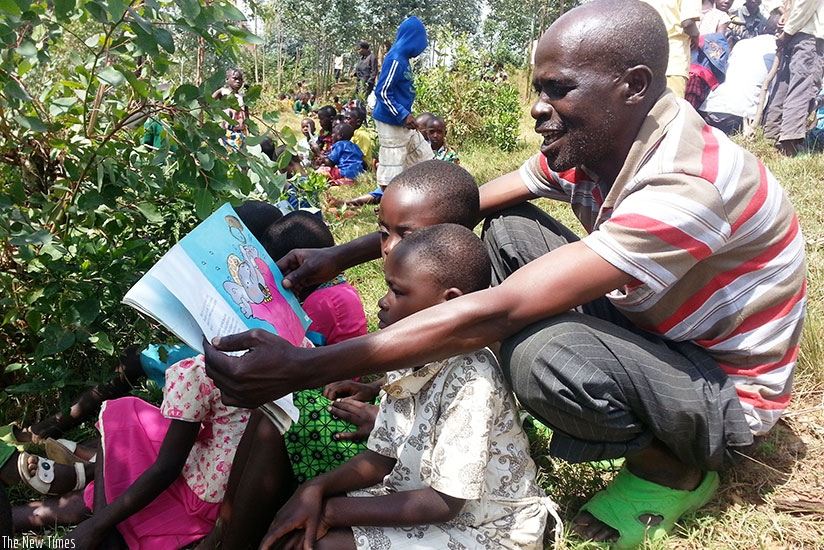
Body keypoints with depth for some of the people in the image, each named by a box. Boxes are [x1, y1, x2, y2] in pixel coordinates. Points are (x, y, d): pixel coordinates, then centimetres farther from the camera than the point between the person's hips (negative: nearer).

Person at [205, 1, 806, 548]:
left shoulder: (689, 183, -34)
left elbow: (496, 314, -40)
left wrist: (304, 368, -39)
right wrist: (341, 254, -10)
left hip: (728, 388, -7)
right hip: (647, 327, 7)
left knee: (541, 352, -35)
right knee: (508, 229, -2)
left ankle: (678, 471, -4)